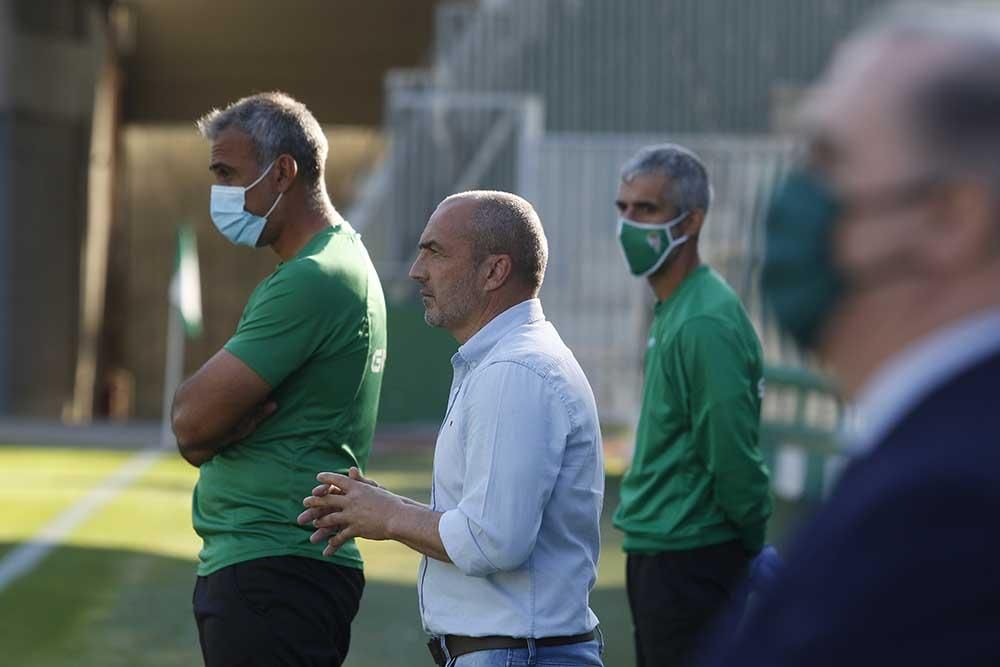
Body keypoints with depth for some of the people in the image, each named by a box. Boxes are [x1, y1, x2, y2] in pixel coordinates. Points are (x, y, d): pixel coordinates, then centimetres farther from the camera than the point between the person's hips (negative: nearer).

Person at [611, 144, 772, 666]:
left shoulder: (705, 324, -19)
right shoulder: (670, 310, 12)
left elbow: (734, 457, -21)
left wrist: (751, 542, -8)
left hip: (689, 561, -10)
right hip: (656, 552, 10)